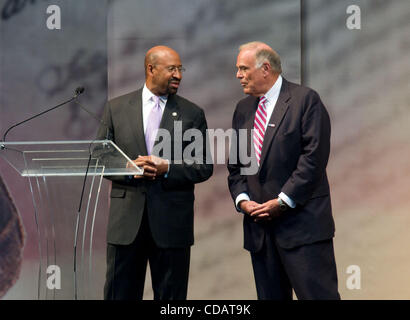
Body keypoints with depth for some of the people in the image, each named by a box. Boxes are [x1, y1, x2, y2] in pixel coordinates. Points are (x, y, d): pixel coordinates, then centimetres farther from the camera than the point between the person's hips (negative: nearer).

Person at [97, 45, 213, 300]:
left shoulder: (192, 114, 6)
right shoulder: (116, 108, 8)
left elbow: (205, 167, 4)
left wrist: (168, 168, -12)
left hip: (172, 221, 0)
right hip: (126, 220, 0)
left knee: (171, 296, 5)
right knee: (120, 294, 3)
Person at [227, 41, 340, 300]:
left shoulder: (305, 100, -3)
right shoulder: (243, 109, 17)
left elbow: (314, 157, -12)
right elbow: (235, 164, 18)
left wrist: (282, 202, -15)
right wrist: (242, 199, -1)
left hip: (302, 222, -6)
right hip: (259, 225, 6)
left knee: (318, 294, -8)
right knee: (270, 296, 9)